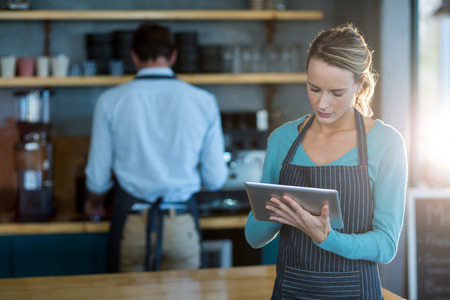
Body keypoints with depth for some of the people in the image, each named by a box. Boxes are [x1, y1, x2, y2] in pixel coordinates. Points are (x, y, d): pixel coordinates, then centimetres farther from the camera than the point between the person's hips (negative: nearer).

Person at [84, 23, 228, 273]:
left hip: (131, 223, 0)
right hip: (182, 224, 1)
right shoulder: (203, 101, -1)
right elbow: (215, 179, 1)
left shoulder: (110, 101, -2)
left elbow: (98, 176, 2)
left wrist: (94, 203, 25)